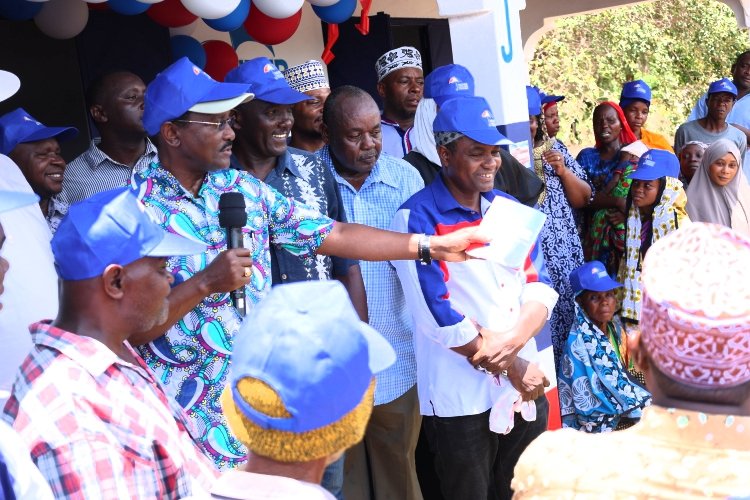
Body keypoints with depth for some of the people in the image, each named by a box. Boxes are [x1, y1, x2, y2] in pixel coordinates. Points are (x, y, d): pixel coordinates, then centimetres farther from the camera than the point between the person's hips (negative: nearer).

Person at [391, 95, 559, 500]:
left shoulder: (510, 209, 8)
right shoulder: (418, 219, -14)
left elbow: (540, 287, 2)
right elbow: (440, 319, -19)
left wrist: (512, 342, -18)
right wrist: (513, 368, -13)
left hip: (526, 389, 6)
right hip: (461, 398, -6)